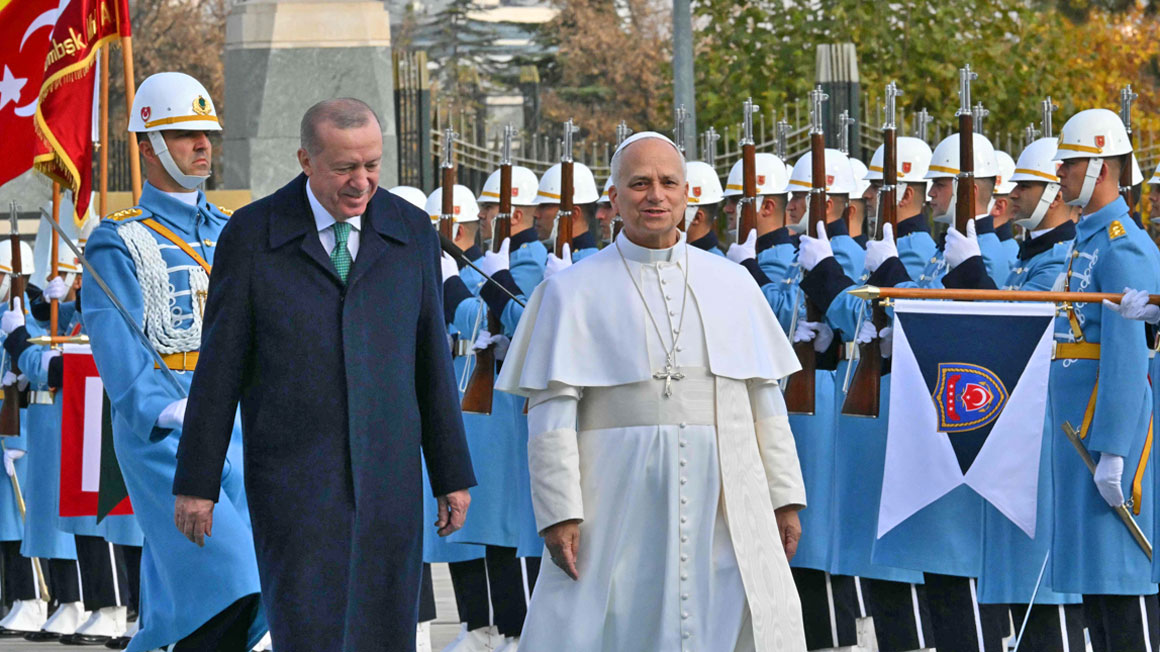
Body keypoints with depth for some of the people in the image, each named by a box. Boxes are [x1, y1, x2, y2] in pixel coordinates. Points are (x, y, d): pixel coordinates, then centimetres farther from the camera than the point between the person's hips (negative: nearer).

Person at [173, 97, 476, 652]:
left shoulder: (411, 232, 4)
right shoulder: (252, 235, -5)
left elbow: (431, 360, 9)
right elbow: (219, 366, -2)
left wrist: (453, 477, 9)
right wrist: (195, 484, -1)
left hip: (388, 477, 3)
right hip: (291, 477, -3)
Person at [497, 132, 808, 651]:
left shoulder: (731, 285, 12)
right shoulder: (574, 292, 3)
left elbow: (763, 399, 12)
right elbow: (551, 409, -3)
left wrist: (785, 498, 7)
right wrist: (558, 512, -12)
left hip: (724, 507, 2)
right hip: (620, 505, -2)